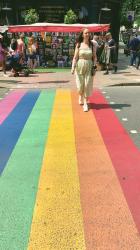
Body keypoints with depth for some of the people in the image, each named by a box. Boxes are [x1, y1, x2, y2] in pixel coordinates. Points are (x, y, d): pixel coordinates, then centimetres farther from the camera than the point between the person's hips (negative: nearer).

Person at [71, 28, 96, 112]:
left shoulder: (92, 45, 4)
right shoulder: (79, 45, 1)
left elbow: (94, 57, 6)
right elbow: (75, 57, -1)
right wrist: (73, 67, -8)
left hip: (89, 67, 1)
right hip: (80, 66, 0)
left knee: (87, 85, -3)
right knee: (80, 84, 6)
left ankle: (85, 103, 6)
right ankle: (81, 97, 38)